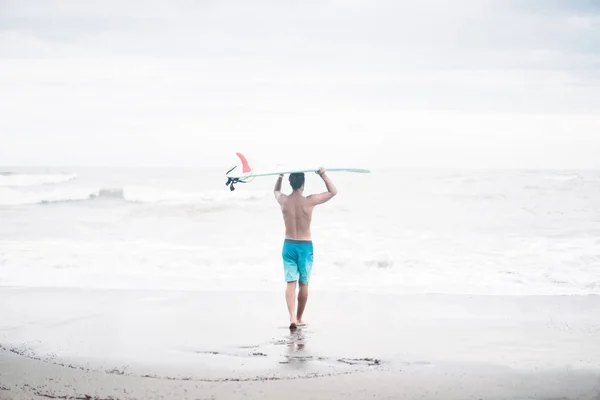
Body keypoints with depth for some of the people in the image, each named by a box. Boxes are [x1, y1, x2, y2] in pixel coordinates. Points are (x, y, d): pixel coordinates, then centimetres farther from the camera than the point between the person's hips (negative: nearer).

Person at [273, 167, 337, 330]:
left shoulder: (283, 200, -4)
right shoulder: (309, 201, -13)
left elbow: (276, 190, 22)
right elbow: (333, 192, 0)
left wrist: (281, 175, 22)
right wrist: (323, 175, 0)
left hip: (289, 245, 2)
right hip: (305, 246, -2)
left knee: (291, 283, 0)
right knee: (303, 284, 12)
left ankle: (292, 317, -18)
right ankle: (299, 318, 22)